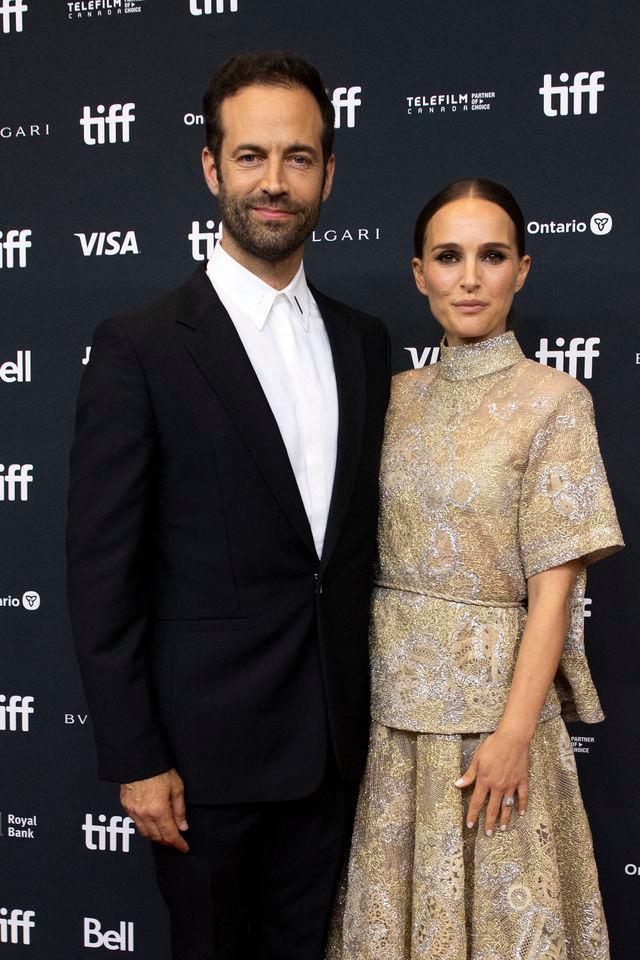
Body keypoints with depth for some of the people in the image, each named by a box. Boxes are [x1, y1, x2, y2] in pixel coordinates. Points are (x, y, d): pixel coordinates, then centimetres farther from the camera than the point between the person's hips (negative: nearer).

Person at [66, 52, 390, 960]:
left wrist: (362, 710, 9)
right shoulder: (139, 347, -12)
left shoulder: (364, 341, 5)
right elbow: (102, 571, -12)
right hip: (208, 746, -4)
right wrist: (135, 759, -13)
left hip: (334, 738, 5)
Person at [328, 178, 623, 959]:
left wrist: (516, 731, -15)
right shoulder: (397, 397, 5)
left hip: (491, 691, -4)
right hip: (389, 691, 4)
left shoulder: (552, 401, -8)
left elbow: (553, 583, -11)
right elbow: (365, 551, 8)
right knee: (392, 893, 15)